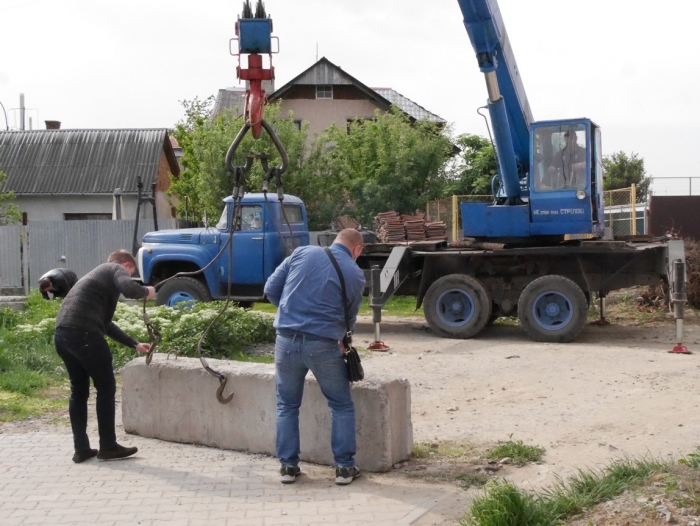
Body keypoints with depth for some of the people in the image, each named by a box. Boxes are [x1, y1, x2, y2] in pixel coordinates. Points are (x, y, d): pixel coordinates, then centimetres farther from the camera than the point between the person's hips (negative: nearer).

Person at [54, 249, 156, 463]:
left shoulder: (99, 274, 33)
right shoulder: (117, 269, 8)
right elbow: (129, 290, -16)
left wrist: (134, 344, 39)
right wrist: (146, 292, 6)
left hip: (62, 333, 9)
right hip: (83, 333, -9)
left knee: (78, 390, 17)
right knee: (106, 388, 5)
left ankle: (81, 449, 18)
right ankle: (108, 447, 11)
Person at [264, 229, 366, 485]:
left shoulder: (302, 253, 5)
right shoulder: (355, 274, 3)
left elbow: (271, 289, 6)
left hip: (287, 340, 2)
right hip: (323, 345, -2)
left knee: (287, 406, 17)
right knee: (342, 406, 15)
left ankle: (288, 466, 20)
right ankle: (344, 467, 16)